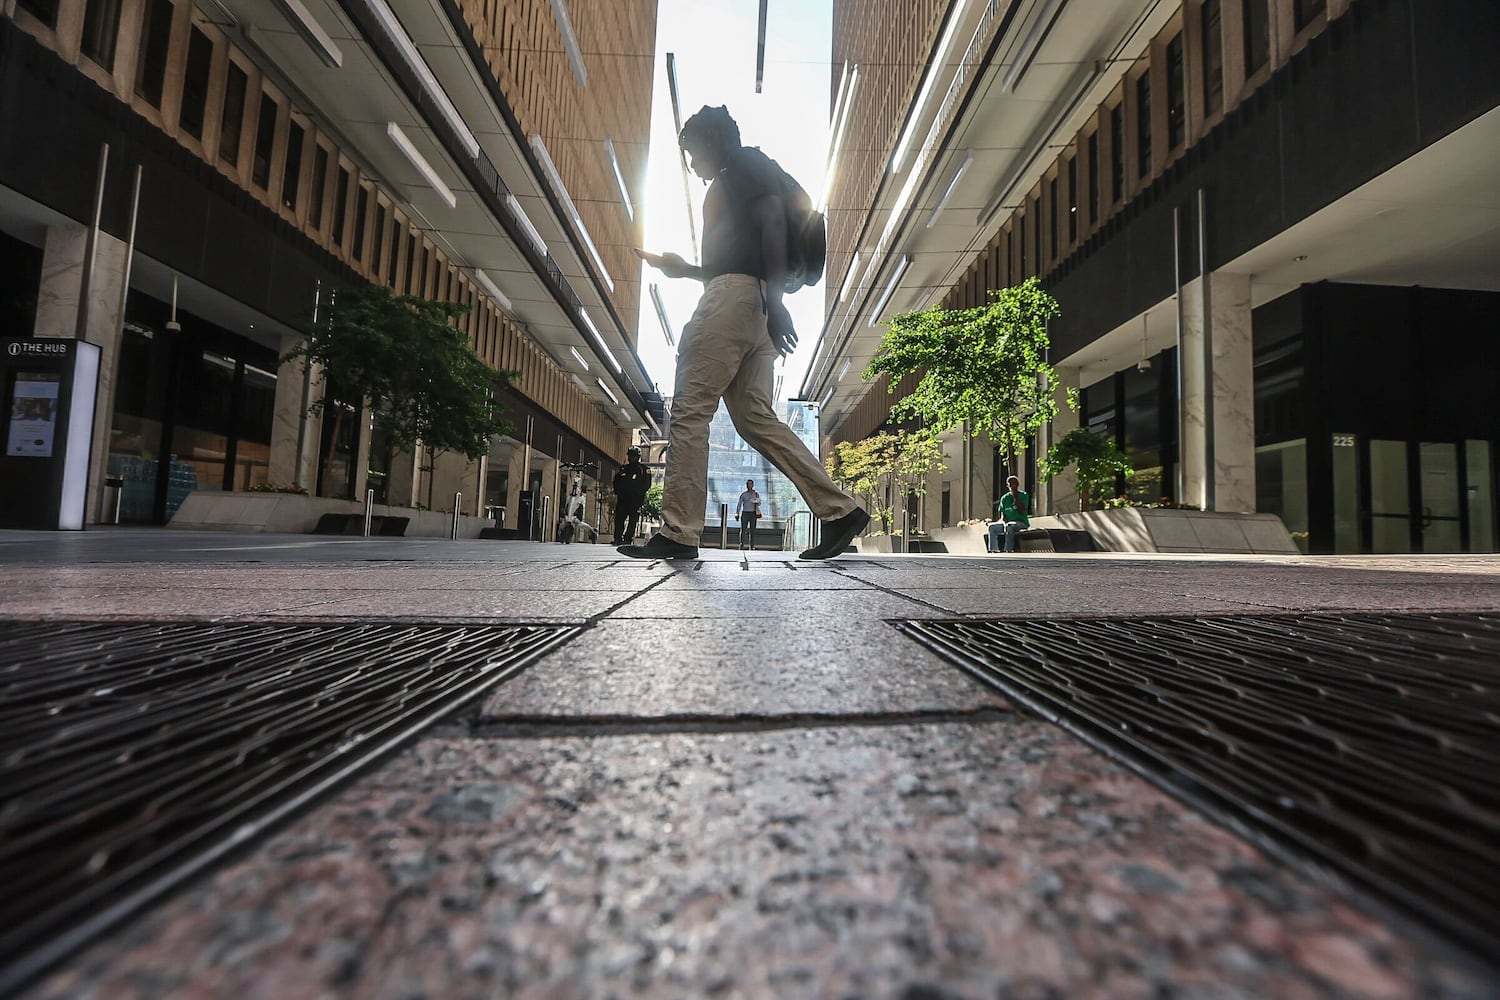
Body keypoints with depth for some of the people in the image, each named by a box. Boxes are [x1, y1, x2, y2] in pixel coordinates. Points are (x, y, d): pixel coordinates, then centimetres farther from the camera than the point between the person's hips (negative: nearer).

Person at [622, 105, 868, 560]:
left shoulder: (743, 163, 9)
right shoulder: (731, 187, 35)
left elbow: (774, 221, -10)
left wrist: (775, 300, -22)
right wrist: (682, 269, 31)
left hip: (734, 297, -9)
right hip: (748, 304, 9)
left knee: (690, 409, -12)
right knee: (755, 417, 1)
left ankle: (677, 534, -11)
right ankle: (841, 511, -2)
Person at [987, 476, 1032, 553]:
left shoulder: (1024, 495, 3)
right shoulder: (1004, 498, 14)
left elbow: (1022, 511, -12)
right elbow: (1003, 516, 11)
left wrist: (1015, 497, -11)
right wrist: (1004, 522, -12)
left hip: (1021, 523, -4)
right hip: (1008, 523, 4)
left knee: (1009, 527, -38)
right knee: (992, 527, -23)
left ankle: (1008, 551, -41)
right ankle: (993, 551, -29)